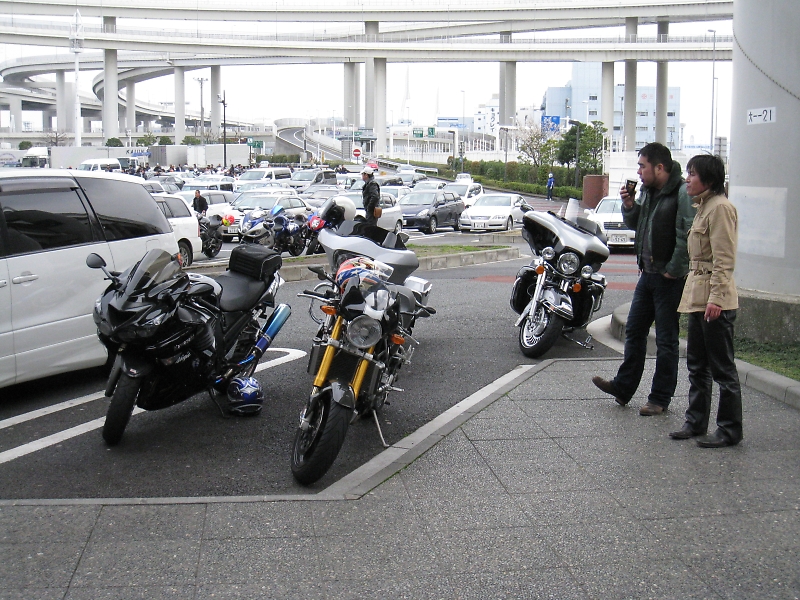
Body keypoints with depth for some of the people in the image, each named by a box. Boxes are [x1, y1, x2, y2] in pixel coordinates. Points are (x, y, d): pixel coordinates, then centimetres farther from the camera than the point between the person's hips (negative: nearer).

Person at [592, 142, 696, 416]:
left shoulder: (682, 193, -18)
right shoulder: (648, 190, 9)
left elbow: (686, 237, -23)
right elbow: (635, 225, 19)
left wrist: (673, 270, -19)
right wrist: (629, 206, 0)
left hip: (669, 278, -8)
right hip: (647, 274, 8)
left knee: (666, 341, 3)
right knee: (634, 331, 14)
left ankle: (660, 399, 13)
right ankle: (623, 387, 24)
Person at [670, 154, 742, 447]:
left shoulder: (720, 207, -13)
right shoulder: (703, 206, 17)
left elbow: (724, 259, -19)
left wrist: (716, 297, -23)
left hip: (715, 297, -10)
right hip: (697, 295, 10)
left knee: (722, 367, -3)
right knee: (697, 365, 15)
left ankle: (730, 429, 5)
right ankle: (696, 421, 24)